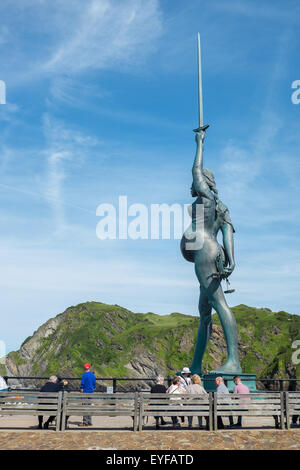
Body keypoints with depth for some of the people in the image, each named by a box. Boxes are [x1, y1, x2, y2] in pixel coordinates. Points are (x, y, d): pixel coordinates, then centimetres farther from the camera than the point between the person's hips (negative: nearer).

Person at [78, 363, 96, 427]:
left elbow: (82, 385, -11)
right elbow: (94, 385, 13)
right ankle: (89, 422, 16)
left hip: (85, 393, -6)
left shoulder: (84, 375, -10)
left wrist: (81, 392, -5)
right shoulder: (93, 375, 9)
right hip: (91, 393, 6)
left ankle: (85, 422, -6)